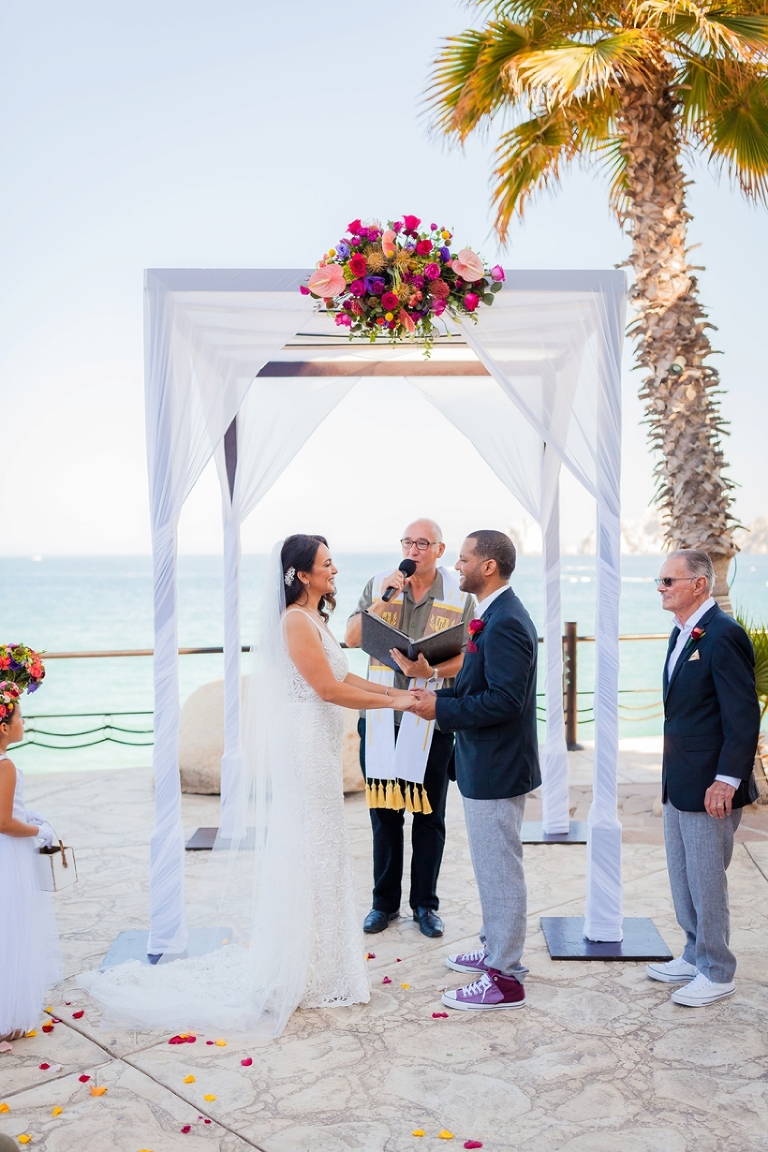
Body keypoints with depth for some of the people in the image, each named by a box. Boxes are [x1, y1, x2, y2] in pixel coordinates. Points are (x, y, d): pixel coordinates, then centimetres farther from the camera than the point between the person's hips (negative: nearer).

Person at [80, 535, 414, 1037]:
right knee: (304, 847, 0)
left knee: (316, 846, 16)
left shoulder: (314, 618, 12)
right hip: (304, 743, -10)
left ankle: (306, 951, 29)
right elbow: (329, 689, -20)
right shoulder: (295, 621, -18)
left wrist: (398, 691, 7)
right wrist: (393, 702, -14)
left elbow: (343, 677, 12)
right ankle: (292, 964, 13)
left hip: (318, 744, 10)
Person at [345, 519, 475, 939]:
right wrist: (384, 598, -15)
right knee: (384, 811, 11)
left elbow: (465, 659, -6)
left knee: (429, 815, 9)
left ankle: (425, 903, 25)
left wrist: (431, 672, -24)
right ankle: (385, 901, 26)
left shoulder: (460, 597, -1)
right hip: (381, 718, 1)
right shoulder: (378, 586, 3)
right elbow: (352, 639, -5)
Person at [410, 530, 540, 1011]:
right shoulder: (496, 616, 10)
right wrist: (440, 693, 3)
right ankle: (497, 949, 37)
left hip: (496, 768, -10)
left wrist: (441, 708, -20)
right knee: (493, 864, 21)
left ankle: (505, 979, 13)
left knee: (500, 868, 1)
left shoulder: (505, 624, -22)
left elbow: (505, 700, -27)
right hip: (487, 765, 10)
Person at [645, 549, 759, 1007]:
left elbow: (744, 716, -20)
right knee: (683, 879, 19)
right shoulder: (683, 633, 11)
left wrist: (727, 780, -21)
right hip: (679, 784, 9)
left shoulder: (724, 635, -18)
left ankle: (718, 973, 19)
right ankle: (696, 956, 34)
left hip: (709, 787, -9)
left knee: (707, 883, 4)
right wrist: (673, 776, 16)